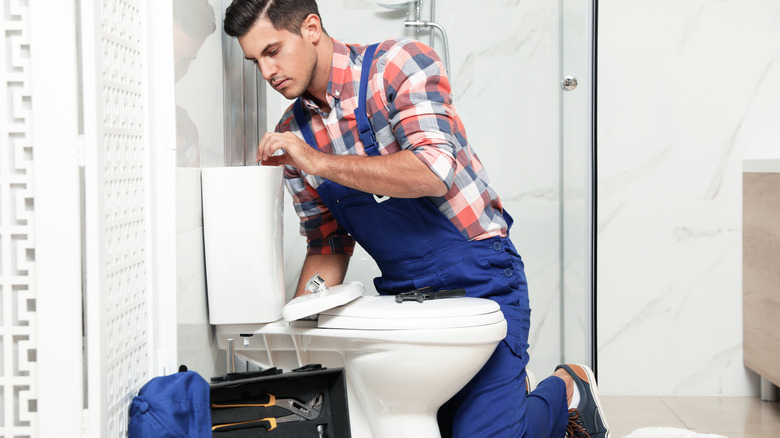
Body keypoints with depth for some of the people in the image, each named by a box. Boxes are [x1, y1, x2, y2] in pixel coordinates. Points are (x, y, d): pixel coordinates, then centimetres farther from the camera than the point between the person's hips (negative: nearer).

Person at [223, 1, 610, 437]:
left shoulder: (399, 64, -12)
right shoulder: (293, 136, 5)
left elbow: (435, 171, -27)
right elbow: (328, 246, 11)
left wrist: (320, 163, -27)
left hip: (479, 282, -6)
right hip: (401, 294, 6)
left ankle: (566, 392, 16)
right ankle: (512, 400, 27)